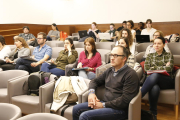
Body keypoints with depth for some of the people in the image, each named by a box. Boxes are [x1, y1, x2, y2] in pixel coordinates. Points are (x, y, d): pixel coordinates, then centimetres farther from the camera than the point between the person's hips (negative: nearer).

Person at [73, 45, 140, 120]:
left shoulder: (130, 74, -11)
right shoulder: (109, 70, 13)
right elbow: (95, 81, 24)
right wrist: (91, 92, 1)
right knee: (76, 109, -6)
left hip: (118, 109, -7)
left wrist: (103, 105, -16)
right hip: (105, 103, 8)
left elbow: (125, 100, -18)